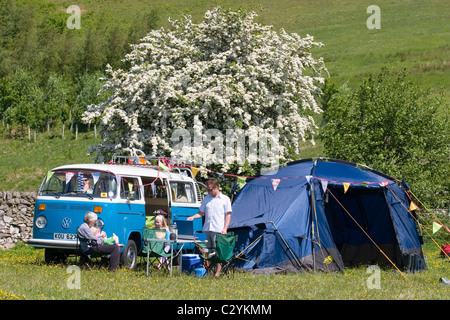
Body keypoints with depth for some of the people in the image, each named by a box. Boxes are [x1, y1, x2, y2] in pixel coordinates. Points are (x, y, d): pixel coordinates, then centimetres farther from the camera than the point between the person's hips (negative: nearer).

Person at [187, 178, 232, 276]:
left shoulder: (225, 199, 3)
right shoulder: (206, 199, 17)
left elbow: (228, 215, 0)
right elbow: (201, 213, 21)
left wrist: (225, 229, -9)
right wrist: (193, 217, 1)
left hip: (218, 230, -4)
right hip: (207, 229, 5)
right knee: (209, 251, 4)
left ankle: (218, 271, -5)